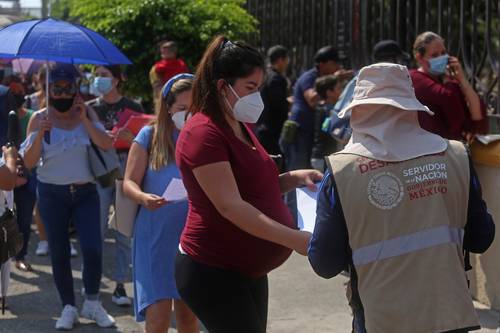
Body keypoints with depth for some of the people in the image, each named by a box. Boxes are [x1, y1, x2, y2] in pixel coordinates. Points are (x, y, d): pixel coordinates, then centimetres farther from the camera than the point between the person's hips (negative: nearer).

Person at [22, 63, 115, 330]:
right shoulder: (40, 118, -2)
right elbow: (29, 161, -6)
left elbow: (106, 144, -11)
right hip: (52, 194, 0)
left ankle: (92, 303, 12)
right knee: (59, 253, 5)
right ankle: (68, 308, 18)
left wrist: (84, 119, -17)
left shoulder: (86, 113, 0)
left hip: (85, 192, 0)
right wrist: (40, 134, -21)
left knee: (93, 250, -9)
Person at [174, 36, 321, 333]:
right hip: (212, 271, -9)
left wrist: (293, 178, 2)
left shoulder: (240, 128, 13)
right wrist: (295, 239, -30)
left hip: (248, 269, 9)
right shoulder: (204, 133, -18)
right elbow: (231, 207, -25)